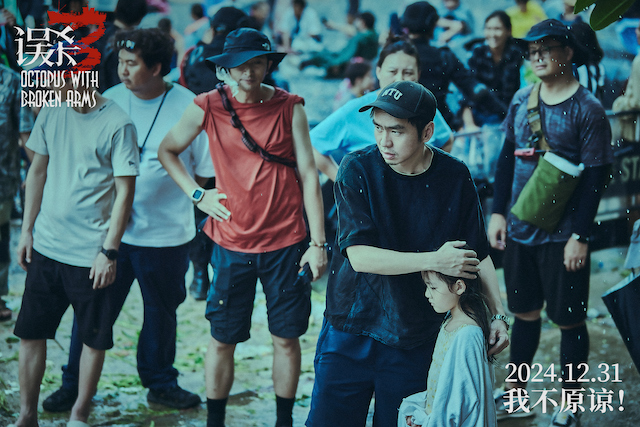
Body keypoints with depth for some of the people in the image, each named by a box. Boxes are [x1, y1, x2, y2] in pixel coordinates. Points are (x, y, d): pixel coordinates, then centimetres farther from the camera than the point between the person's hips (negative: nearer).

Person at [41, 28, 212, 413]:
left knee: (162, 310, 14)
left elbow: (205, 171, 0)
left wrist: (163, 193, -2)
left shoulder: (189, 107, -7)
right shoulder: (110, 101, 0)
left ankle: (161, 383, 32)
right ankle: (74, 385, 21)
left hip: (165, 233, -1)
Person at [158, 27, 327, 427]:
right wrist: (198, 194, -1)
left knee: (287, 336, 8)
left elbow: (308, 174, -3)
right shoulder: (208, 107, -3)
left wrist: (318, 242, -6)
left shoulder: (289, 107, -3)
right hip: (232, 243, 0)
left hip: (286, 243, 0)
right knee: (223, 339, 7)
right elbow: (167, 150, 12)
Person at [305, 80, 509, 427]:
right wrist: (434, 261, -21)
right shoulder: (357, 170, -11)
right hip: (352, 328, -1)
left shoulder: (455, 177, -5)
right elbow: (359, 255, -20)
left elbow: (477, 254, 5)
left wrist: (497, 314, -3)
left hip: (415, 340, 1)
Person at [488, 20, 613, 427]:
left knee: (570, 320, 4)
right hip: (520, 229, 5)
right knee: (524, 313, 16)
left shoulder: (587, 109, -11)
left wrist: (580, 236, -15)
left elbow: (595, 175, -12)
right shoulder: (523, 99, 5)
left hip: (563, 236, -5)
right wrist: (498, 212, 7)